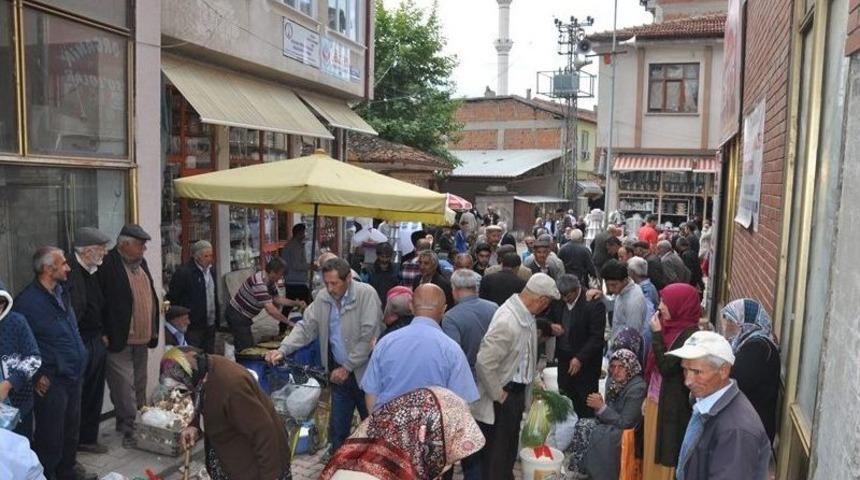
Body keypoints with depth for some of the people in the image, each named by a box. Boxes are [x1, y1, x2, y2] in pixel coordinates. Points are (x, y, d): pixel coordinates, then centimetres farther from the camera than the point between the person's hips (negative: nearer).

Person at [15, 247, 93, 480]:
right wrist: (37, 376, -14)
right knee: (50, 437, 4)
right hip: (51, 382, -8)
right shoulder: (27, 301, -17)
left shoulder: (62, 293, 9)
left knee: (71, 431, 20)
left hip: (73, 377, 8)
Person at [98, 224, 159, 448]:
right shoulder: (108, 264, -15)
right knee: (124, 387, -3)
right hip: (120, 340, -8)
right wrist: (108, 335, -16)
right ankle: (129, 429, 7)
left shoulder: (141, 263, 10)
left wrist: (153, 330, 16)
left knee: (139, 385, 17)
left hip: (142, 339, 8)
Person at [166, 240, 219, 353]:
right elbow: (173, 298, -10)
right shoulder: (183, 272, -13)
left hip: (210, 325, 7)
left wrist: (217, 319, 14)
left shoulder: (211, 270, 10)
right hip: (193, 326, -7)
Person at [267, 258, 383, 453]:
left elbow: (368, 336, -20)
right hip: (339, 373, 5)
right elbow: (306, 327, 2)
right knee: (337, 428, 13)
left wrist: (347, 367, -17)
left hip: (365, 372, -5)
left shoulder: (366, 294, -17)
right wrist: (283, 350, -14)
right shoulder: (322, 298, 1)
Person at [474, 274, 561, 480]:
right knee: (496, 454, 6)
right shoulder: (507, 321, -28)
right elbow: (484, 362, -30)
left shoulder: (526, 315, 1)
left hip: (518, 392, 9)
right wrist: (499, 395, -19)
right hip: (503, 396, -9)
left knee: (510, 448, 24)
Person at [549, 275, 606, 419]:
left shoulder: (593, 304, -15)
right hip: (564, 360, 5)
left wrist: (580, 358, -19)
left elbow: (597, 337, -15)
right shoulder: (558, 301, 0)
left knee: (586, 407, 2)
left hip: (585, 363, -5)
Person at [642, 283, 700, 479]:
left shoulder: (690, 334, -19)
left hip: (672, 407, -8)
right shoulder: (670, 327, 5)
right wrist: (648, 396, 15)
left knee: (668, 455, 6)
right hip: (656, 401, 8)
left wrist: (656, 334, -19)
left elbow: (666, 367, -23)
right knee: (654, 454, 18)